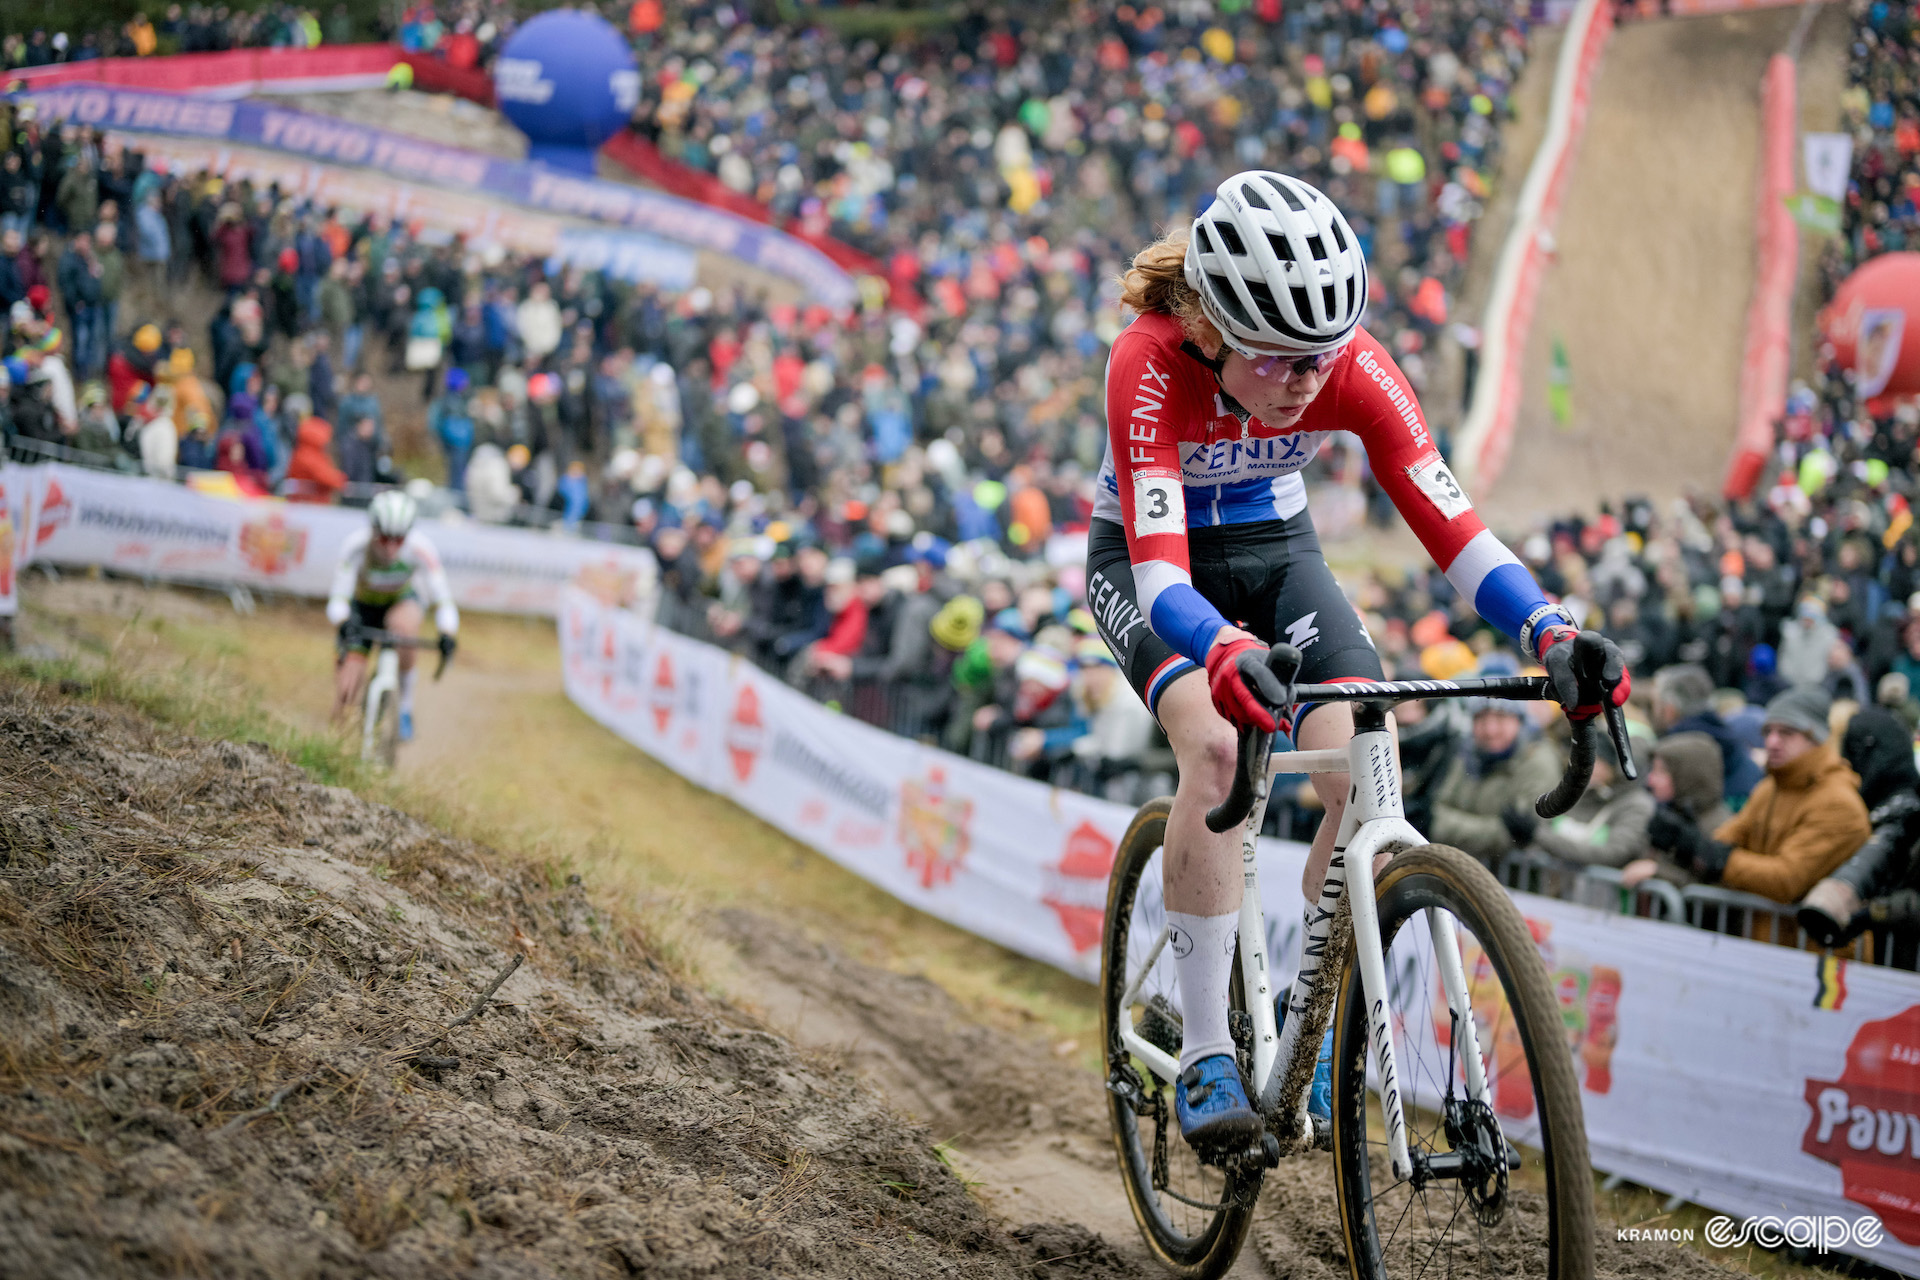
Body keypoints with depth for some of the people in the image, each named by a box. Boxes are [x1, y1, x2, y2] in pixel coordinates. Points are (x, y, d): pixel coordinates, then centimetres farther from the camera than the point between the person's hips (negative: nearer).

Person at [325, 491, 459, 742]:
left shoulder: (420, 548, -33)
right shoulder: (357, 546, -34)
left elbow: (442, 598, -35)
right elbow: (337, 600, -35)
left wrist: (447, 634, -54)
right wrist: (345, 625, -56)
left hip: (402, 598, 0)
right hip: (363, 605, 0)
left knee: (403, 625, -38)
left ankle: (405, 708, -19)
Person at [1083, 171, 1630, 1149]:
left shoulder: (1353, 368, -26)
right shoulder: (1151, 362, -35)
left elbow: (1448, 522, -31)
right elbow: (1159, 565, -45)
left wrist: (1549, 633, -47)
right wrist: (1226, 653, -66)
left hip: (1274, 548, 3)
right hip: (1148, 561, -3)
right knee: (1215, 746, -31)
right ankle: (1205, 1056, -21)